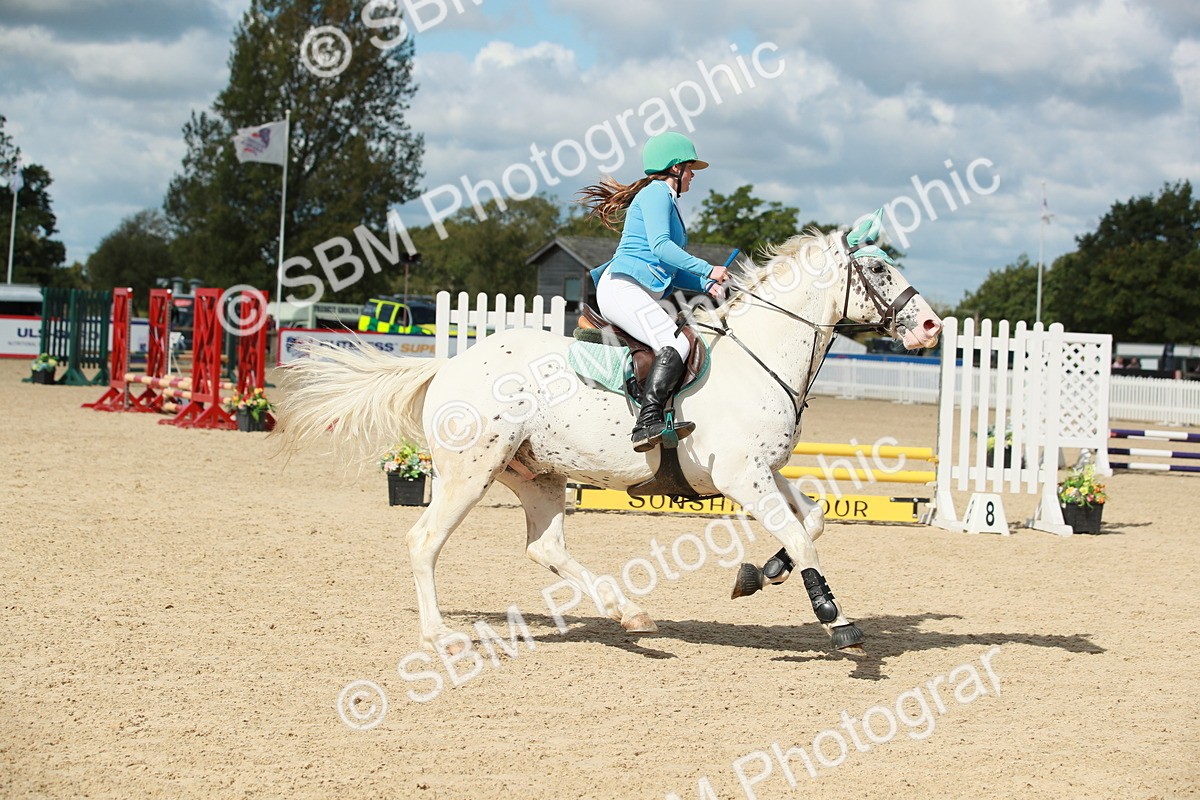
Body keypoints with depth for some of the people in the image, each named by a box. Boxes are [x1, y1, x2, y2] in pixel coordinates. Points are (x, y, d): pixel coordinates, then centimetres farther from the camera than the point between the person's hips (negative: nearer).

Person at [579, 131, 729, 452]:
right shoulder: (656, 192, -2)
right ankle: (648, 424, -41)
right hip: (622, 288, -11)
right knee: (675, 344, -27)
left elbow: (669, 269, 27)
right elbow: (660, 246, -17)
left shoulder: (666, 199, 29)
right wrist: (707, 270, -15)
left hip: (645, 296, 11)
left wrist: (706, 285, 13)